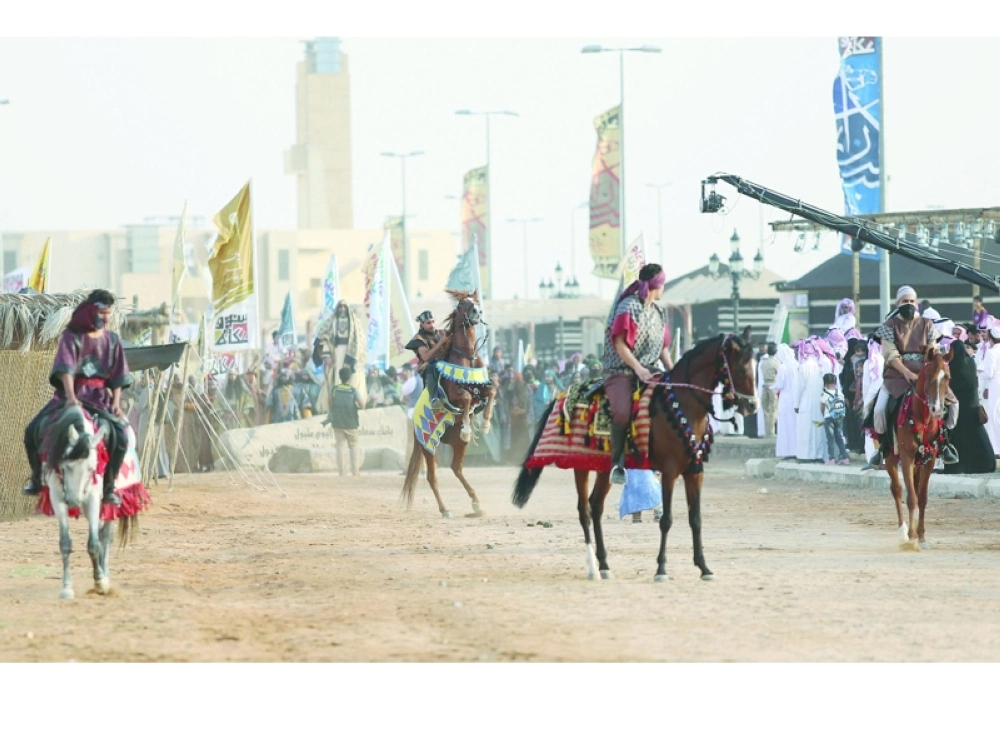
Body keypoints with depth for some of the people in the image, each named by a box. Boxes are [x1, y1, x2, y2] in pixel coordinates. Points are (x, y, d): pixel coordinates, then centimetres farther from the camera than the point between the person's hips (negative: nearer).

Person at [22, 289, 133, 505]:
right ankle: (36, 477, 6)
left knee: (120, 436, -23)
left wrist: (116, 402, -5)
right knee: (32, 431, -16)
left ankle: (109, 486, -7)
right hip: (70, 395, -1)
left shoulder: (112, 340, 7)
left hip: (100, 398, 1)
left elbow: (118, 375, 8)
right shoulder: (72, 337, -3)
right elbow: (66, 368, -16)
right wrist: (71, 396, -29)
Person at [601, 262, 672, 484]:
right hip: (621, 372, -8)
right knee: (623, 412, -32)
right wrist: (638, 368, -24)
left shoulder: (658, 312, 16)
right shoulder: (629, 308, -9)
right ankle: (618, 464, -21)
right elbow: (620, 343, -15)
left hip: (647, 372, 8)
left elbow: (663, 347, 20)